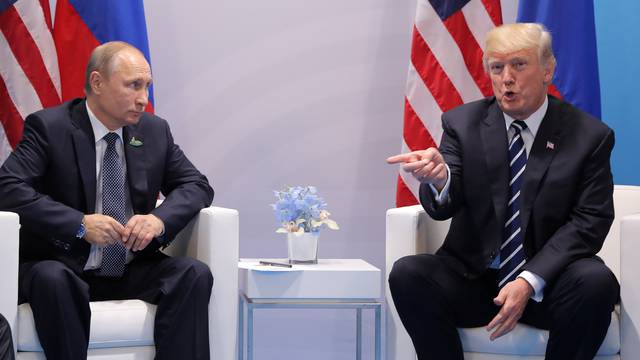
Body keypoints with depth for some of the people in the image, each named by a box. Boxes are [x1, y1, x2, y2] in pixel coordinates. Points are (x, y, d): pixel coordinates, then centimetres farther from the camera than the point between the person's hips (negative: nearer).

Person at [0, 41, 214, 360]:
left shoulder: (155, 131, 8)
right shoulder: (48, 127, -7)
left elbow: (197, 186, 10)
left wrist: (160, 219, -13)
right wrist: (80, 224, -28)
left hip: (132, 271, 4)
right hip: (63, 266, -4)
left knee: (195, 273, -21)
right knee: (51, 279, -37)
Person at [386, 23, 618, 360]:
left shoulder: (589, 135, -1)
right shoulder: (462, 123, 3)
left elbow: (588, 222, -5)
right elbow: (445, 206, -7)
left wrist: (529, 281, -19)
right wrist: (439, 179, -34)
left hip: (547, 283, -1)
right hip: (472, 275, 1)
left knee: (596, 281, -32)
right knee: (407, 273, -25)